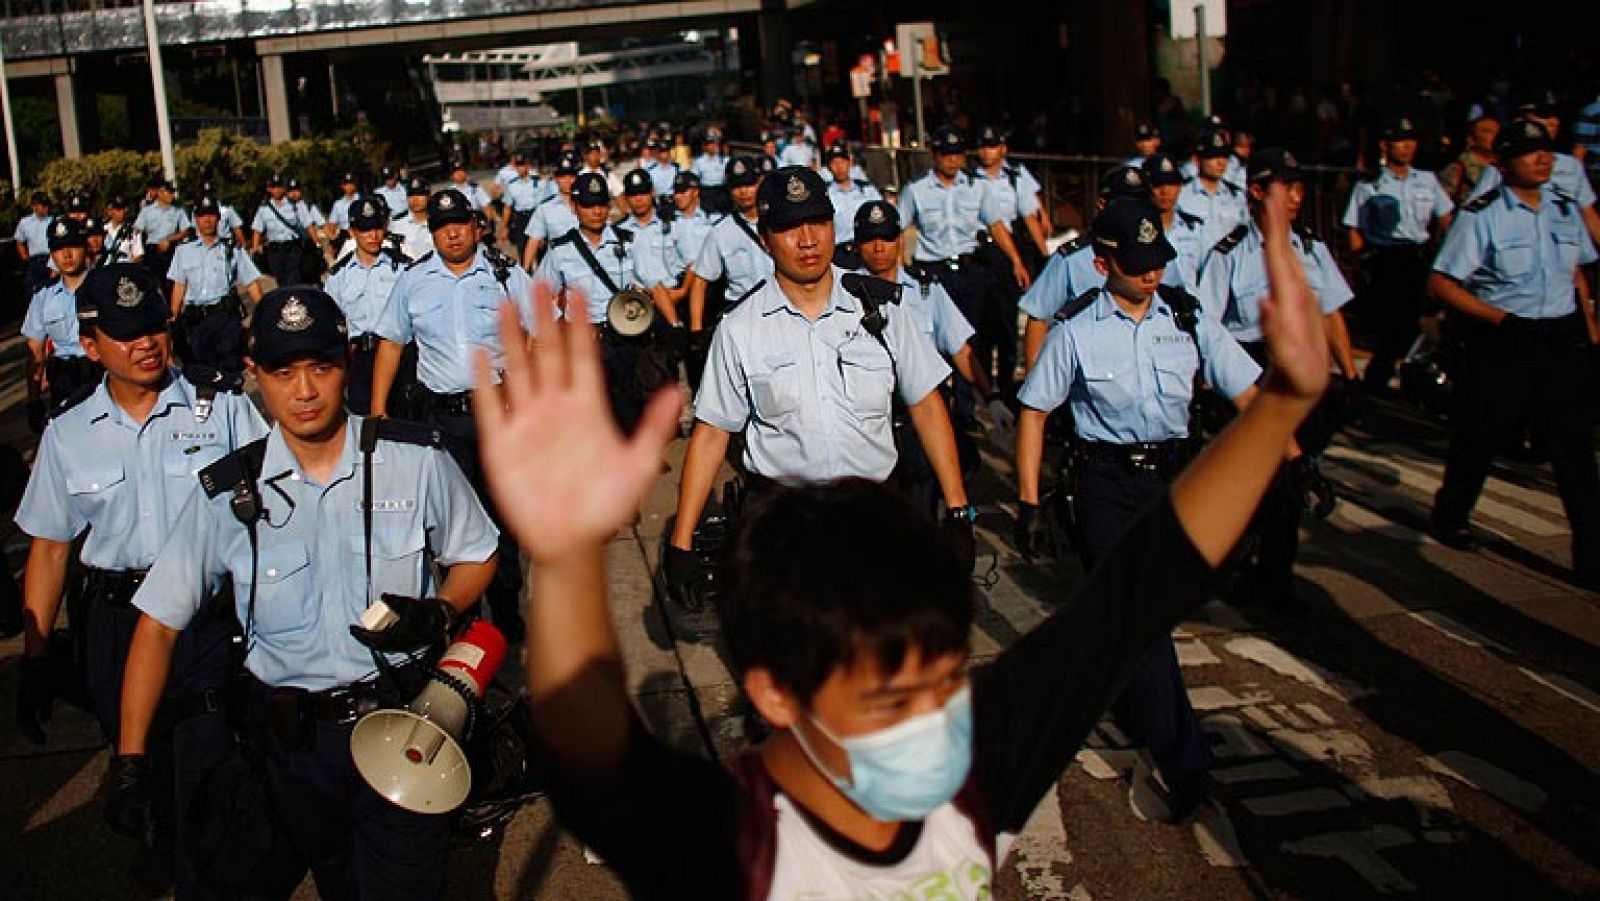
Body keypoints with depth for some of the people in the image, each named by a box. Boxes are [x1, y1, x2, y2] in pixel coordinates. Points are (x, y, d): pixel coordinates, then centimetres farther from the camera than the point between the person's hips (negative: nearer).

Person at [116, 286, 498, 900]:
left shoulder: (416, 459, -7)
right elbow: (159, 624, 0)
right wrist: (130, 762, -5)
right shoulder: (226, 493, -4)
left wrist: (437, 614, -13)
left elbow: (476, 556, 8)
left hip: (404, 718, -2)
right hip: (293, 735, 2)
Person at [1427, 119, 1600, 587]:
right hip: (1502, 347, -4)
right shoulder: (1481, 215, -9)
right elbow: (1440, 283, -12)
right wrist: (1501, 320, -19)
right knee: (1477, 441, 11)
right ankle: (1449, 520, 37)